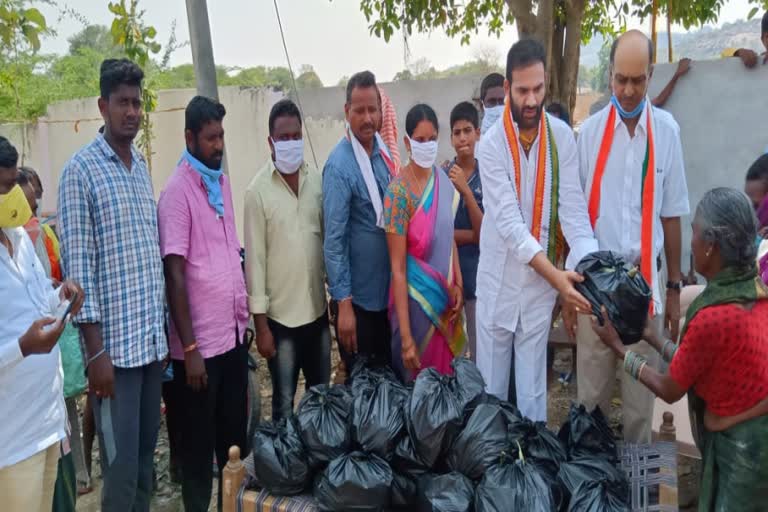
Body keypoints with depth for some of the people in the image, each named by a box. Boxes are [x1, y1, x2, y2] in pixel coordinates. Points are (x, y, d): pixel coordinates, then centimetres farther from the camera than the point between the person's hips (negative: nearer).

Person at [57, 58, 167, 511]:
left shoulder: (142, 166, 13)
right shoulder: (81, 170, -7)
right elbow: (78, 265, -12)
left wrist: (164, 328, 15)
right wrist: (95, 350, -15)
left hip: (152, 338, 6)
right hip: (114, 344, -6)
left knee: (146, 458, 16)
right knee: (121, 466, 1)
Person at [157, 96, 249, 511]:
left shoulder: (222, 182, 9)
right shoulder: (177, 191, -13)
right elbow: (174, 274, -16)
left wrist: (243, 318, 14)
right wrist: (189, 347, -17)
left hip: (234, 333, 7)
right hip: (201, 343, -7)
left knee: (236, 434, 18)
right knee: (199, 442, 9)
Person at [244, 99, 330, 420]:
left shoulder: (317, 181, 3)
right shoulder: (258, 190, -9)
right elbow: (255, 259, -10)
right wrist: (261, 324, -11)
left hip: (318, 310, 4)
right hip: (281, 316, -4)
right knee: (285, 404, 7)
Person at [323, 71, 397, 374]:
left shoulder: (383, 149, 2)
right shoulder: (339, 166, -19)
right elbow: (333, 240, -20)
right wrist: (343, 303, -21)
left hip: (388, 288, 7)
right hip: (358, 295, -6)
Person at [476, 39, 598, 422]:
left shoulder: (562, 136, -4)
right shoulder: (492, 144, -13)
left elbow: (573, 208, -8)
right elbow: (509, 222, -21)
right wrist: (556, 274, -31)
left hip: (542, 279, 2)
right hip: (499, 278, -1)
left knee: (533, 384, 12)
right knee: (492, 381, 11)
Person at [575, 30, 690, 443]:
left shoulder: (667, 131, 0)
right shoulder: (589, 131, -2)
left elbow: (670, 215, 5)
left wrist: (674, 287, 7)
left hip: (646, 282, 1)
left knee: (641, 394, 11)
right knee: (591, 392, 11)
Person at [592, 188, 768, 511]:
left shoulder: (712, 318, -27)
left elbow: (669, 391, -9)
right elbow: (694, 364, 6)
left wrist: (617, 346, 0)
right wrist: (654, 338, 17)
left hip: (740, 446, -8)